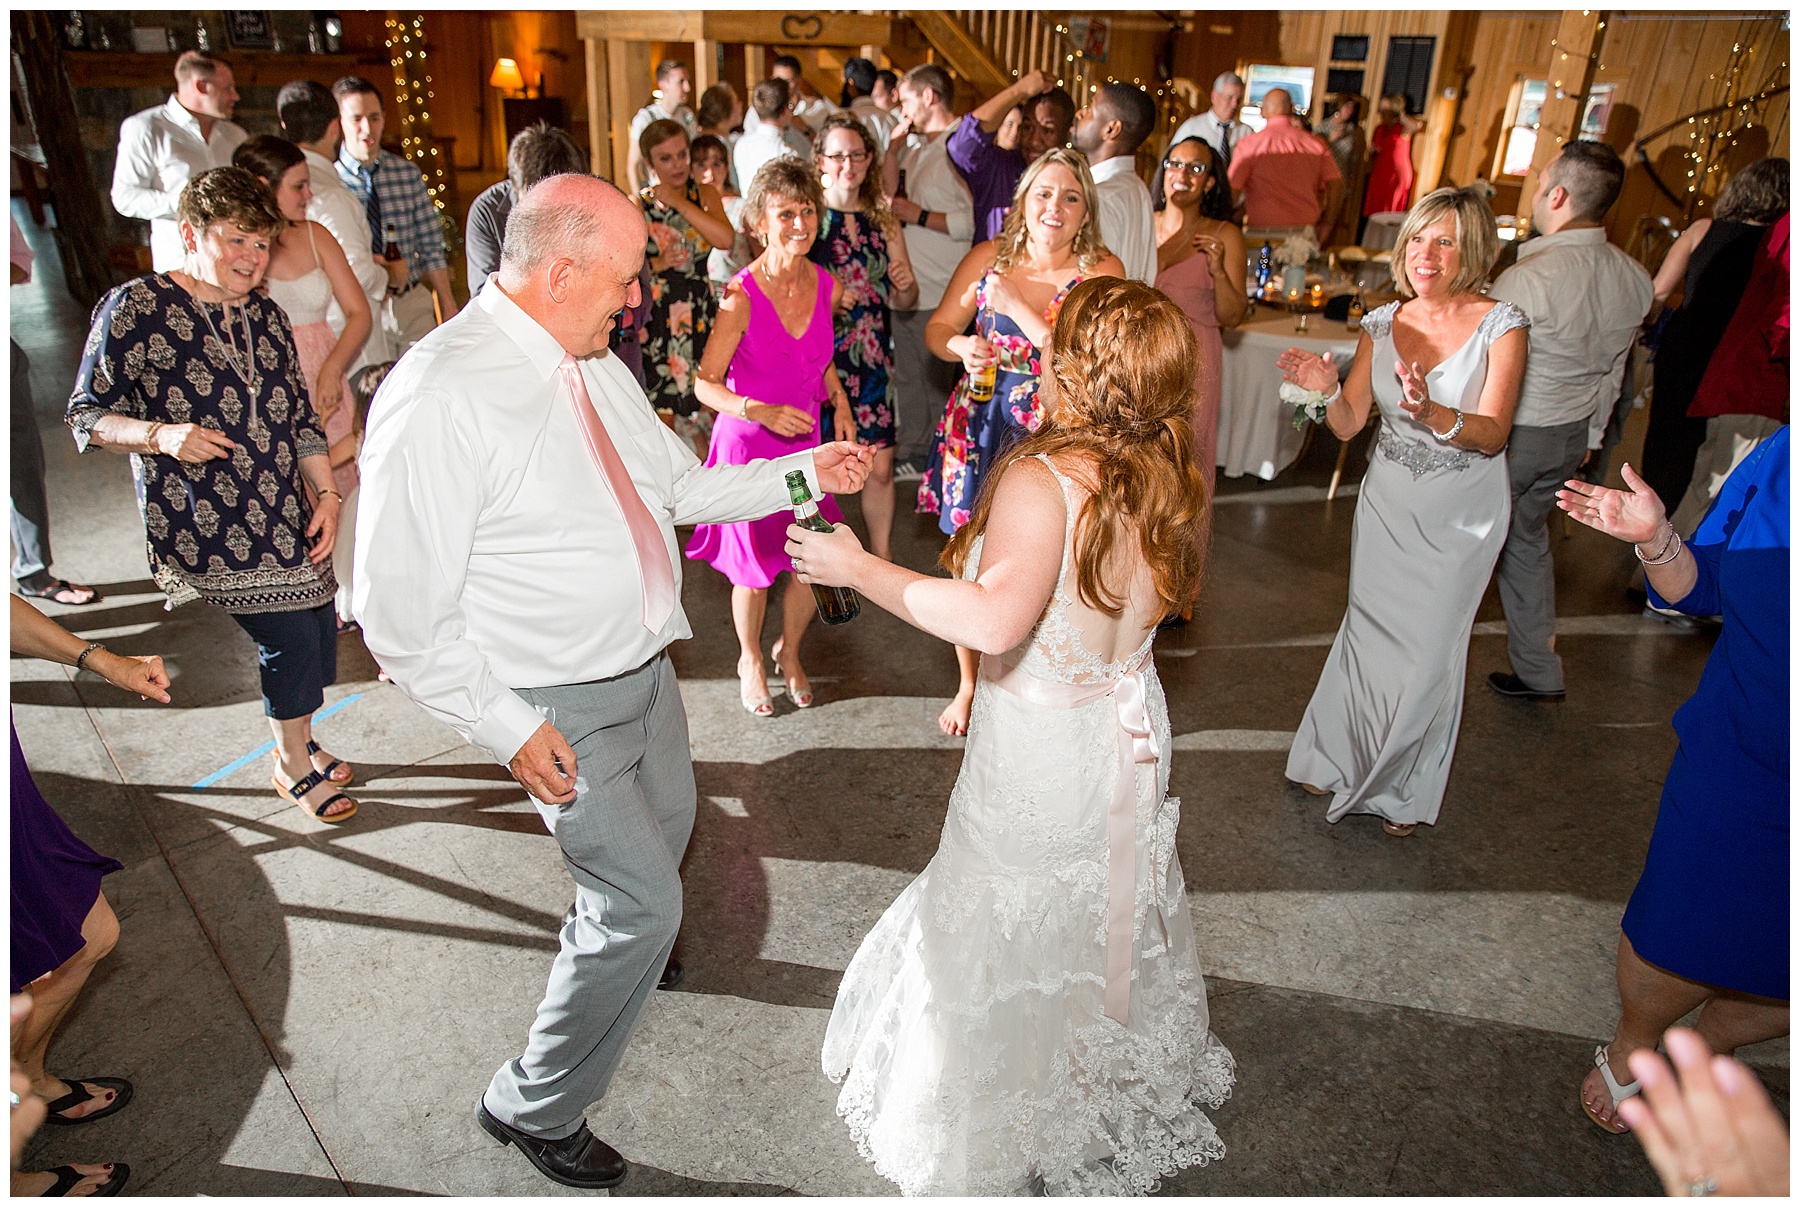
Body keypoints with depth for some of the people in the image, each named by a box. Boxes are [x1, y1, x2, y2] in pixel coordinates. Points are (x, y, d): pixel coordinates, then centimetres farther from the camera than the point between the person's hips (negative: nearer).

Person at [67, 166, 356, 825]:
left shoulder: (265, 316, 12)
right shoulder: (135, 308, -7)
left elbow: (301, 418, 14)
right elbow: (87, 417, -4)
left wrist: (326, 495, 2)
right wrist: (161, 435, -23)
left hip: (289, 517, 6)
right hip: (207, 524, -6)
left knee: (314, 631, 10)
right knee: (292, 632, -9)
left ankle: (297, 740, 38)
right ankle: (294, 765, 16)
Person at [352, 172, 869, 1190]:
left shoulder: (593, 362, 1)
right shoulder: (440, 399, -25)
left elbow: (681, 485, 12)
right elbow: (401, 618, -21)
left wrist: (802, 473, 2)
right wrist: (508, 728, -21)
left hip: (645, 665, 9)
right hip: (563, 704, -8)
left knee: (667, 824, 28)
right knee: (646, 899, -3)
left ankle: (605, 947, 62)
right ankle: (536, 1107, 23)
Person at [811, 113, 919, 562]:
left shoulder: (883, 221, 10)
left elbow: (904, 298, 15)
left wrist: (906, 285, -8)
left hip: (872, 356, 3)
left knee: (880, 468, 3)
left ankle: (882, 557, 21)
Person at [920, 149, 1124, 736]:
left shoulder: (1102, 270, -7)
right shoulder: (989, 257, 0)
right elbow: (937, 328, 7)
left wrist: (1014, 304, -21)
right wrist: (961, 346, -16)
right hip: (978, 428, 2)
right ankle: (969, 684, 31)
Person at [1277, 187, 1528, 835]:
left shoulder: (1501, 325, -11)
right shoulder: (1383, 323, 0)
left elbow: (1493, 434, -19)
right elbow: (1350, 424, -2)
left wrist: (1434, 415, -38)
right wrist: (1328, 389, -23)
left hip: (1461, 514, -3)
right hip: (1388, 501, 3)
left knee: (1429, 649, 4)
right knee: (1369, 630, 10)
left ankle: (1402, 789, 25)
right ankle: (1340, 758, 31)